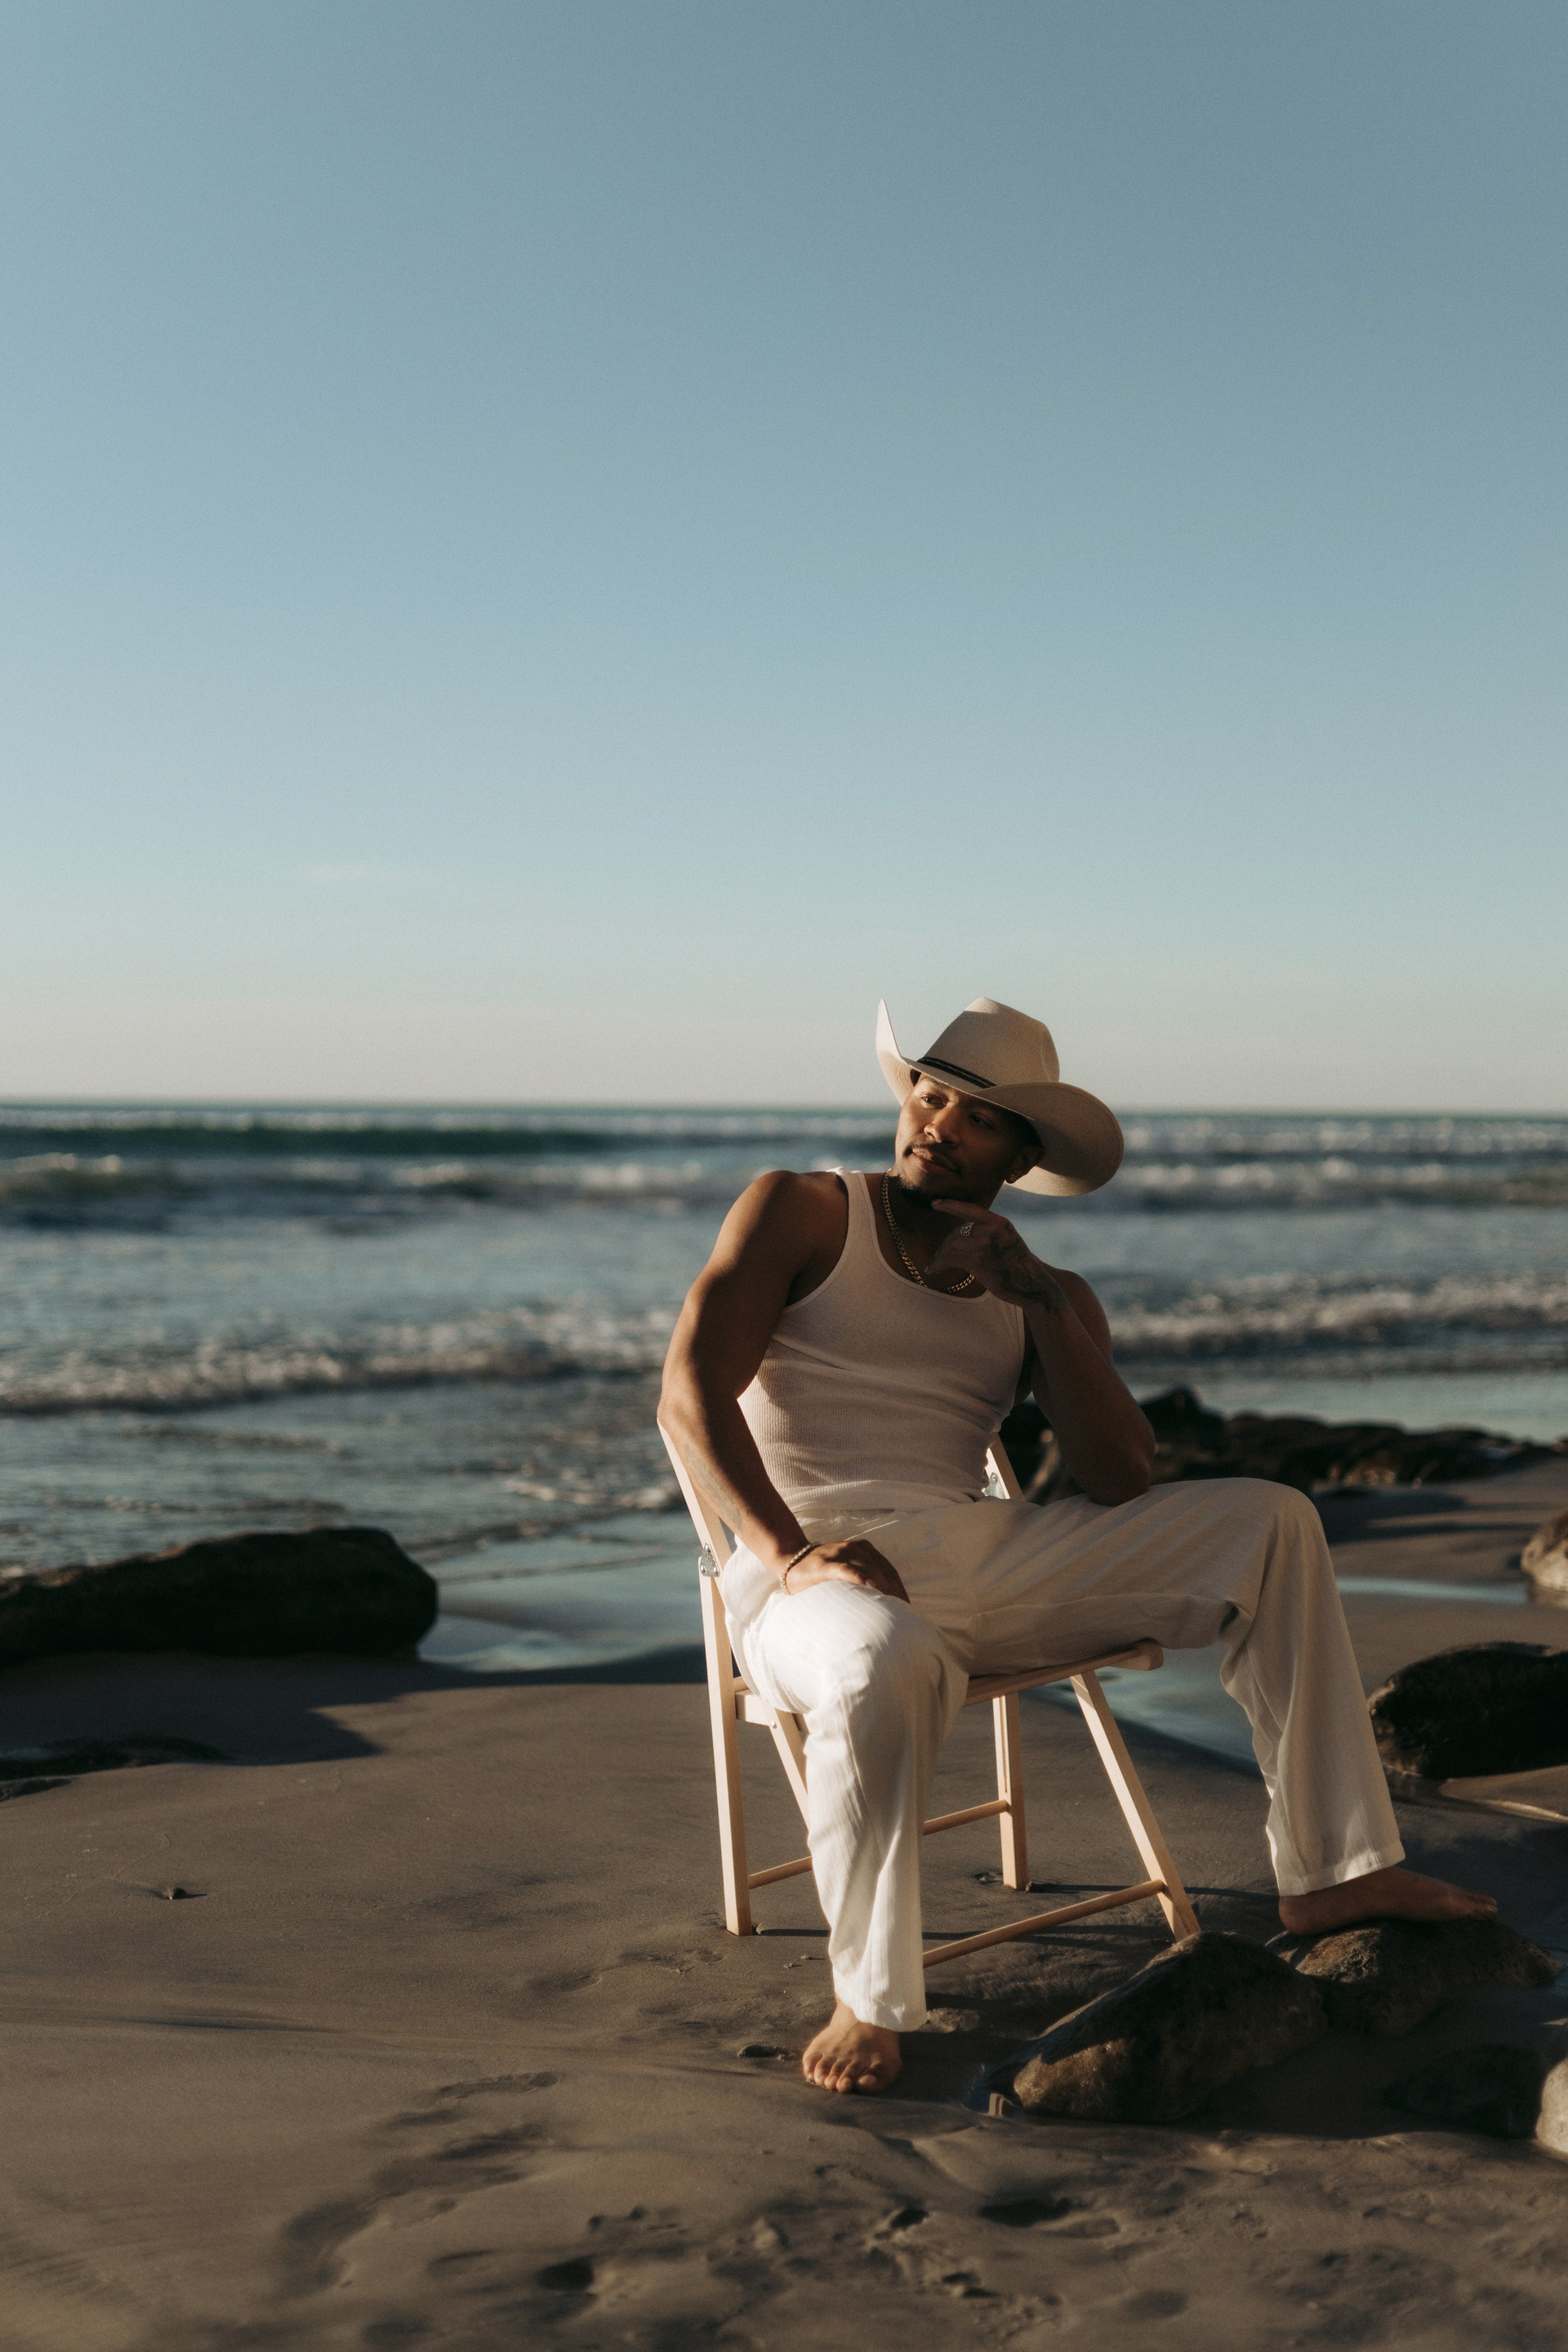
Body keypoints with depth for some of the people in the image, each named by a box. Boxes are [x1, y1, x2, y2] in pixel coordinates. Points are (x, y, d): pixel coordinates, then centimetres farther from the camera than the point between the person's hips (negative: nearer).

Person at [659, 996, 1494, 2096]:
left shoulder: (1047, 1297, 17)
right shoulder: (801, 1212, 6)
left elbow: (1123, 1484, 2)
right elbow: (691, 1393, -8)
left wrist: (1043, 1299, -7)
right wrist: (789, 1553, -22)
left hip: (986, 1556, 5)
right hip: (817, 1575, -5)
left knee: (1269, 1521, -4)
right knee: (886, 1664, -42)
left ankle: (1332, 1872, -3)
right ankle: (870, 2002, -23)